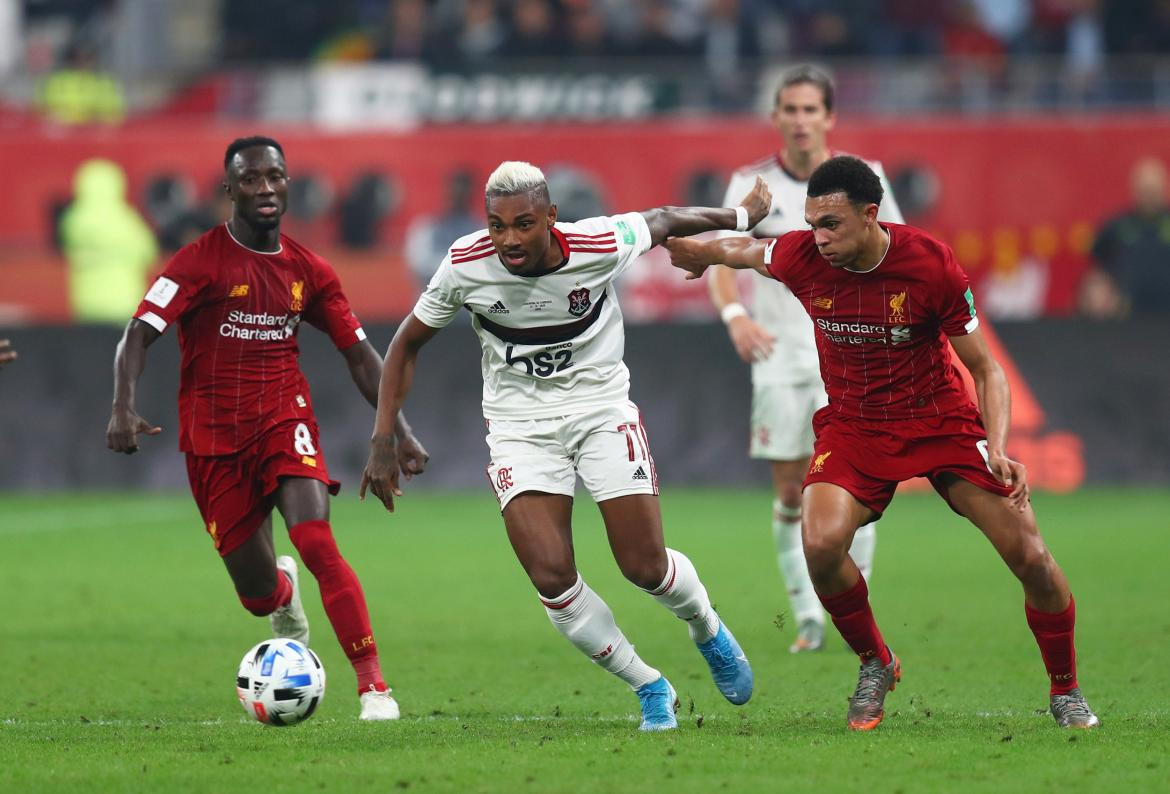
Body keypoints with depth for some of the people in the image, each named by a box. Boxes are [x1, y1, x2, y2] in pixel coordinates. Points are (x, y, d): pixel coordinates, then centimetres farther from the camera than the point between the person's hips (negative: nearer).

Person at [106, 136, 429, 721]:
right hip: (213, 439, -1)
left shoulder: (308, 271, 4)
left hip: (284, 420, 1)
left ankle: (373, 685, -23)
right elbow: (140, 333, -17)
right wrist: (123, 407, -34)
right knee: (258, 595, 4)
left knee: (316, 541, -25)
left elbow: (359, 354, 9)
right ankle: (286, 598, 46)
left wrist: (400, 431, 1)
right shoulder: (201, 262, -9)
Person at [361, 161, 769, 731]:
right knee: (551, 578, -15)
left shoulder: (600, 246, -20)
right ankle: (649, 688, 6)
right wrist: (384, 440, -7)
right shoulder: (465, 266, -17)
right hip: (520, 422, 1)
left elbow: (664, 220, 2)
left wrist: (744, 215, 19)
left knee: (647, 567, -4)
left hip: (601, 406, 0)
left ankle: (708, 631, 32)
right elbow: (407, 344, -1)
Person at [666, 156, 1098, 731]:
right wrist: (699, 251, 30)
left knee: (1030, 557, -12)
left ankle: (1065, 691, 14)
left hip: (941, 419, -1)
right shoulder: (800, 258, -16)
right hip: (853, 425, 2)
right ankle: (874, 666, 3)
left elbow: (985, 369, -12)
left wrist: (997, 450, -25)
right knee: (821, 545, -26)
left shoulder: (932, 264, -21)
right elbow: (744, 250, 11)